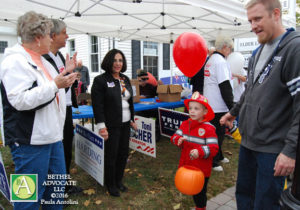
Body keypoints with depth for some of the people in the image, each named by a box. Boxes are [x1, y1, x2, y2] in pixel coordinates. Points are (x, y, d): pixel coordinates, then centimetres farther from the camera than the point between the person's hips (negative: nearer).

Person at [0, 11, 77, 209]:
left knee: (57, 185, 20)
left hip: (52, 136, 10)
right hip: (30, 142, -9)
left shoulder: (41, 61, 14)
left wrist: (67, 73, 16)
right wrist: (55, 85, -25)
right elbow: (20, 100, -25)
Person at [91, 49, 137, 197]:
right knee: (111, 155, 5)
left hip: (125, 124, 6)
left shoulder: (125, 79, 11)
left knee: (123, 153, 13)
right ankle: (110, 185, 25)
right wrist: (101, 126, -17)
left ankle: (118, 181, 33)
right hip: (111, 125, -6)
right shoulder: (100, 80, -9)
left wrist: (132, 120, 17)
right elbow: (97, 105, -14)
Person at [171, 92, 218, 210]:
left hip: (202, 169, -5)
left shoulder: (208, 128, -17)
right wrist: (178, 140, -20)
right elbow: (175, 136, 4)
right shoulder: (185, 124, 0)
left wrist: (200, 152, -36)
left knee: (200, 192, 14)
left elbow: (214, 148, -21)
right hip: (186, 166, 5)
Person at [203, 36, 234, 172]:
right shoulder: (221, 61, -16)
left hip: (209, 103, 10)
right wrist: (232, 106, -15)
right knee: (218, 133, 1)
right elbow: (225, 87, -20)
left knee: (218, 132, 20)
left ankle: (218, 156, 34)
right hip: (219, 106, -10)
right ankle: (212, 162, 12)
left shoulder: (210, 60, 14)